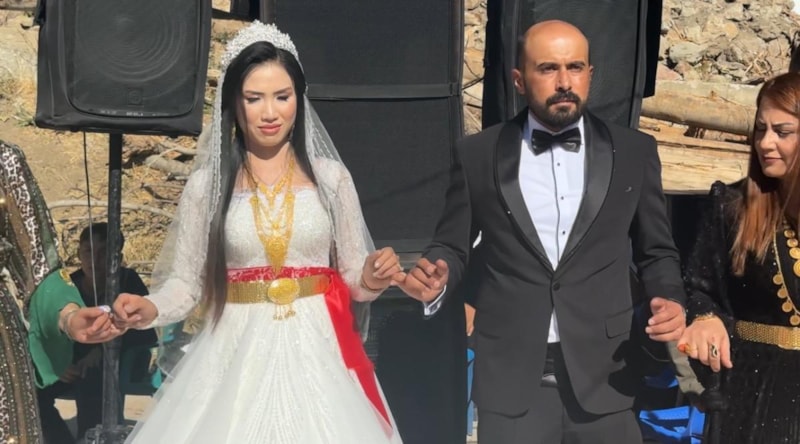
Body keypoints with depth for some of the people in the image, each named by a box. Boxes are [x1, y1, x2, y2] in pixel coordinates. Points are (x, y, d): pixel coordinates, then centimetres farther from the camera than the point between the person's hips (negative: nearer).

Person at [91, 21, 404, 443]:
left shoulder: (330, 177, 3)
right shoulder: (207, 184, 2)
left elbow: (351, 275, 8)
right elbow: (184, 279, 5)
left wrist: (371, 277, -14)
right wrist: (151, 309, -15)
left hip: (314, 354, 0)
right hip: (236, 356, 0)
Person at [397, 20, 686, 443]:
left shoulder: (634, 152, 3)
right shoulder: (477, 155, 1)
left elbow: (656, 251, 10)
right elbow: (452, 245, 8)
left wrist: (669, 299, -8)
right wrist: (437, 275, -13)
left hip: (603, 377, 1)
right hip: (511, 380, 0)